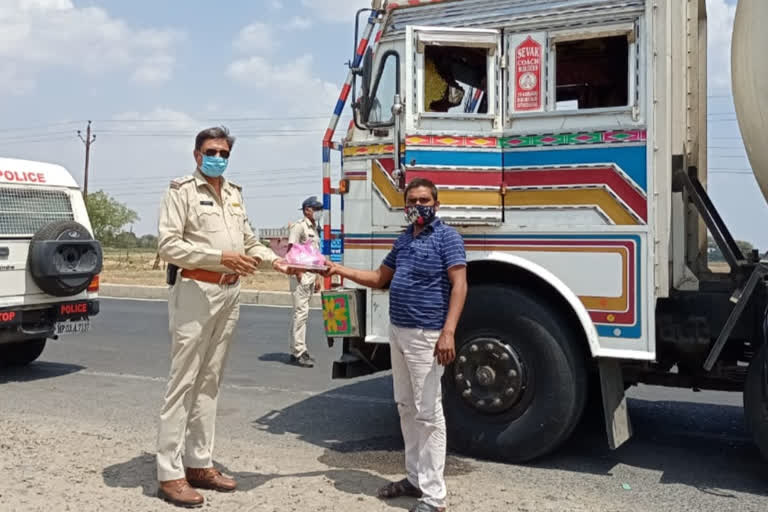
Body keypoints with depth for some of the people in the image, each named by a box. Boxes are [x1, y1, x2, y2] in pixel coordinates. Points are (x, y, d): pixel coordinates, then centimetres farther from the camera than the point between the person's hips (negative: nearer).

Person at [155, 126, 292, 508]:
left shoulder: (234, 194, 17)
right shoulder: (182, 191, -4)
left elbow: (249, 242, 20)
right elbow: (168, 245, -14)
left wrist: (274, 261, 1)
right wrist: (220, 257, -21)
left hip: (230, 293, 7)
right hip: (195, 291, -7)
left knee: (209, 381, 11)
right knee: (183, 382, -5)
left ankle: (199, 464, 20)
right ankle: (170, 474, 2)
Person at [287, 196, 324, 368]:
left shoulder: (314, 228, 19)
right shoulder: (299, 226, -9)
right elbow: (291, 250, -16)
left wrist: (317, 277, 20)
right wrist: (298, 273, -19)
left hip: (311, 275, 9)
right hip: (301, 274, -9)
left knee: (302, 313, 12)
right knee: (301, 312, -10)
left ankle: (297, 350, 18)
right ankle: (298, 352, -7)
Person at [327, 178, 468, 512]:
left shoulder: (447, 237, -7)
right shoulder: (403, 239, 15)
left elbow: (459, 285, -16)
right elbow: (380, 279, 23)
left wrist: (448, 332, -26)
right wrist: (343, 271, 12)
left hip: (426, 336, -8)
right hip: (397, 333, 8)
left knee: (428, 413, -6)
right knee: (406, 408, 14)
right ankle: (414, 477, 27)